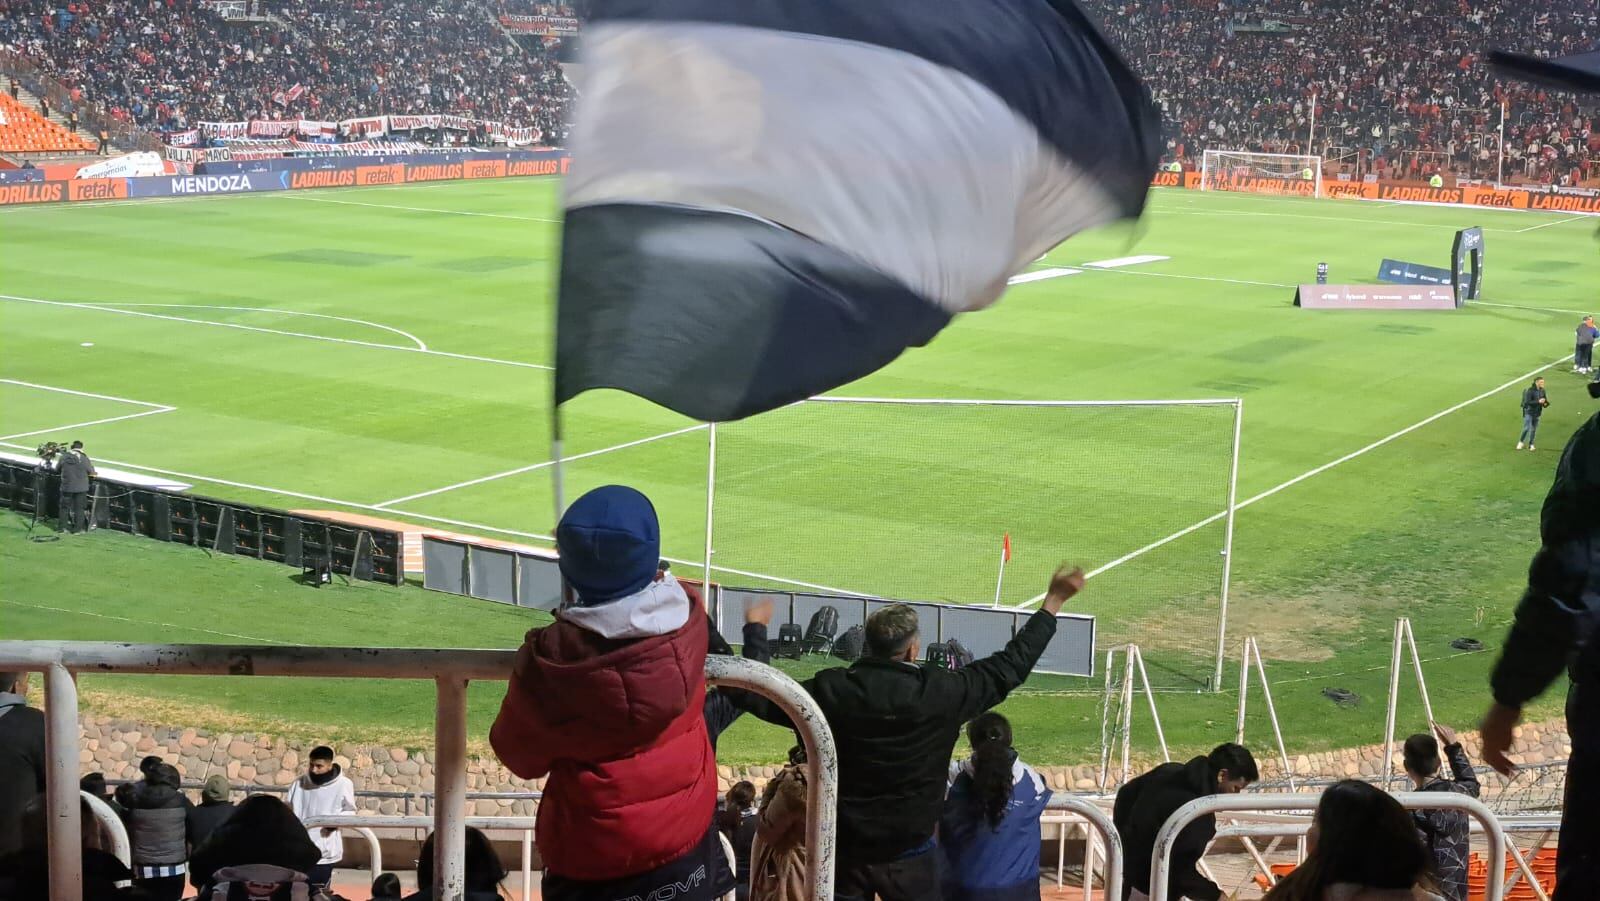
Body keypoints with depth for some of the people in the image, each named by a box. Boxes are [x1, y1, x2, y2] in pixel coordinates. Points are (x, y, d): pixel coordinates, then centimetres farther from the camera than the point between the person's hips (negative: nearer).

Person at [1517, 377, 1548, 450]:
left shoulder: (1542, 391, 2)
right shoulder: (1530, 390, -16)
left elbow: (1545, 400, 13)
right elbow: (1527, 402, -22)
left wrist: (1546, 403, -11)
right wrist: (1538, 401, -29)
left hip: (1537, 413, 5)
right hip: (1529, 412, -5)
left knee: (1533, 429, 10)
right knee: (1527, 428, -9)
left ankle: (1531, 444, 20)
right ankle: (1521, 442, 11)